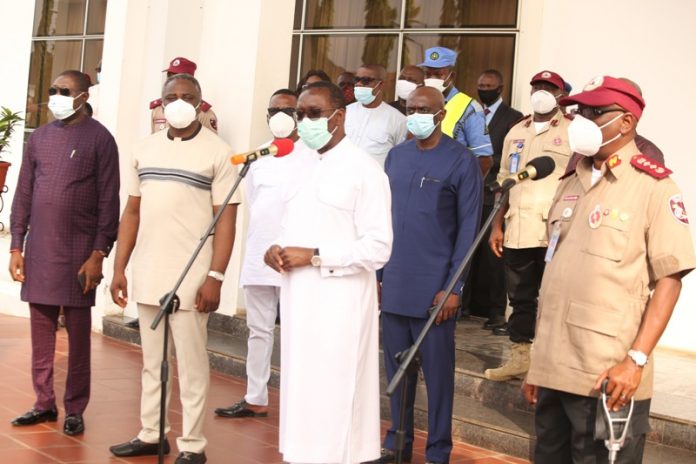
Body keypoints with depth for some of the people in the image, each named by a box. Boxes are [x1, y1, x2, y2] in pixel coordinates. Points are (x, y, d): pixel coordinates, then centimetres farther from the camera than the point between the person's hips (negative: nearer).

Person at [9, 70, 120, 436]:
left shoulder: (99, 138, -3)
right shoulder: (40, 137, 11)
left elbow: (108, 202, -7)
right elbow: (23, 195, 12)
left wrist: (98, 254, -12)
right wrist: (16, 246, 6)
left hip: (79, 251, -4)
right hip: (38, 250, 4)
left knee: (78, 333, 3)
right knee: (41, 331, 8)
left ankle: (75, 409, 10)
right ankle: (44, 403, 17)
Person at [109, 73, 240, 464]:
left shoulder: (218, 152, -5)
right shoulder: (145, 149, 10)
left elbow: (226, 219, -9)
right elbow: (132, 212, 13)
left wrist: (215, 277, -15)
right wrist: (120, 268, 8)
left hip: (191, 277, -5)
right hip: (147, 275, 5)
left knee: (191, 364, 1)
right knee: (152, 361, 13)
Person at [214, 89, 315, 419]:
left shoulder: (311, 158, -4)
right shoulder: (258, 158, 14)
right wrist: (263, 240, 13)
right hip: (257, 255, 6)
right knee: (259, 330, 12)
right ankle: (255, 399, 21)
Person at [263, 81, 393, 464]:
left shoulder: (364, 170, -8)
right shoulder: (304, 170, 16)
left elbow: (378, 247, -15)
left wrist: (314, 256, -18)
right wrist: (276, 250, -1)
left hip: (339, 304, -7)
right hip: (298, 300, 7)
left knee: (331, 398, -4)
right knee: (300, 391, 10)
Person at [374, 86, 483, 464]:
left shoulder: (461, 161, -6)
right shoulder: (396, 156, 9)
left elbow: (467, 228, -8)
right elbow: (384, 217, 12)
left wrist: (453, 287, -12)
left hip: (434, 287, -4)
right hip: (393, 284, 5)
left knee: (437, 371, 5)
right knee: (396, 367, 13)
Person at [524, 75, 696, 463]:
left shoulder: (654, 185, -7)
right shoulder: (572, 182, 13)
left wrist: (637, 359, -17)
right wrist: (538, 359, 15)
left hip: (607, 377, -6)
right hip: (553, 368, 6)